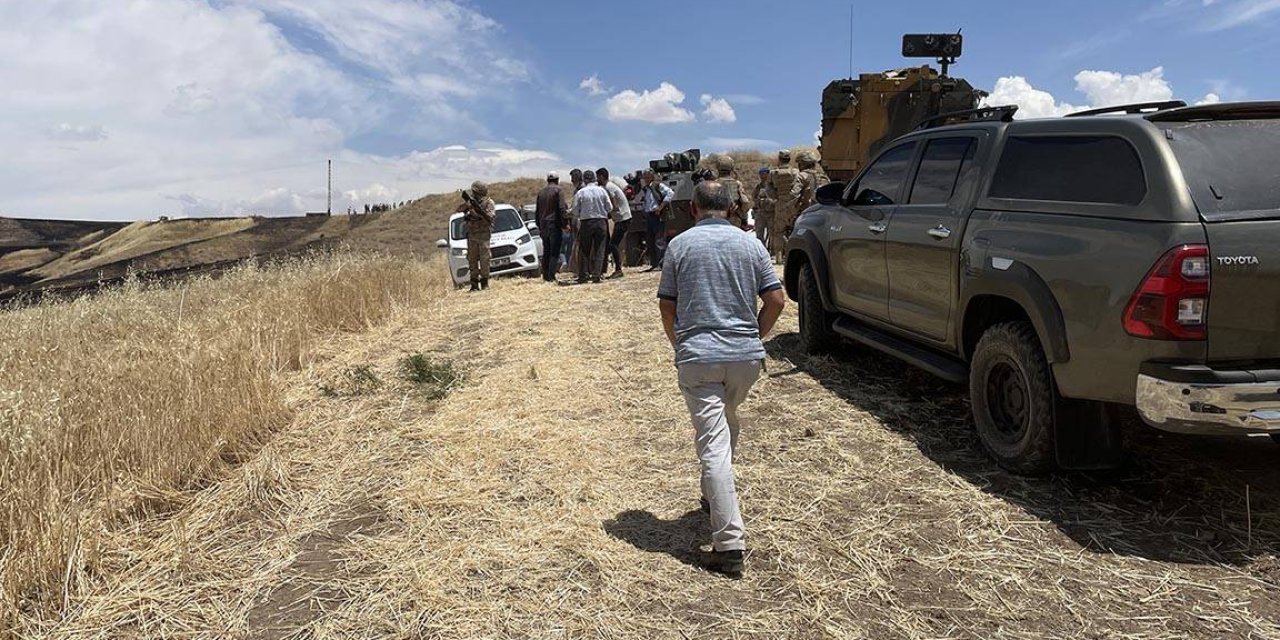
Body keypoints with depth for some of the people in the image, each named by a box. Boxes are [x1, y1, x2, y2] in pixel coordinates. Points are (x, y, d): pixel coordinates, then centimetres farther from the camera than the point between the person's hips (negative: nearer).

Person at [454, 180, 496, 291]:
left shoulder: (489, 202, -7)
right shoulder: (470, 200, 3)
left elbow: (490, 218, -17)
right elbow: (458, 209, -5)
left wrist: (480, 211, -32)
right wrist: (466, 204, -24)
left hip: (484, 234, -3)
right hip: (471, 234, 4)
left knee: (484, 259, -7)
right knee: (472, 259, 3)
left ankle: (484, 282, 0)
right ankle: (474, 284, 7)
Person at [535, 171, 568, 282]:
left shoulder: (541, 192, 15)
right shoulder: (558, 190, -5)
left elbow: (537, 211, 18)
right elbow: (562, 208, -14)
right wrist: (565, 223, -7)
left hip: (544, 225, 6)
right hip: (555, 225, -6)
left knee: (546, 252, 12)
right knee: (554, 252, -6)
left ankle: (545, 276, 13)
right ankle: (551, 276, -12)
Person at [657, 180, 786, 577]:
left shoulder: (680, 245, 0)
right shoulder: (749, 244, 5)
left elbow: (667, 306, 2)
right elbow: (776, 299, 3)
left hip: (697, 357, -3)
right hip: (746, 355, 3)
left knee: (713, 445, -6)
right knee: (727, 423, 28)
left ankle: (730, 544, -11)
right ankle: (714, 499, 44)